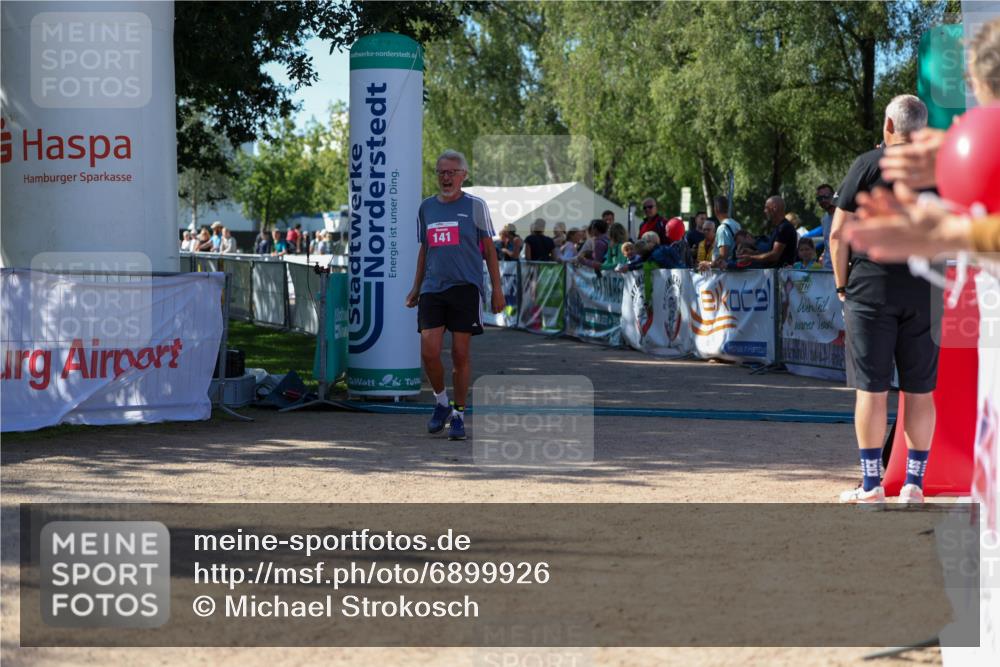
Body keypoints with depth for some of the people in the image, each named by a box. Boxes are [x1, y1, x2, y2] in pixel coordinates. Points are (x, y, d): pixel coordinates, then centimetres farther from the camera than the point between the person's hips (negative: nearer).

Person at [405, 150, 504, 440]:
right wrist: (416, 288, 17)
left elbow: (489, 250, 5)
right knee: (429, 352, -7)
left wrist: (497, 289, 1)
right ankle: (441, 402, 17)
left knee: (460, 354, -1)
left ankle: (458, 414, 12)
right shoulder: (426, 207, 12)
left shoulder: (475, 206, 2)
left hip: (466, 287, -3)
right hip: (432, 289, 3)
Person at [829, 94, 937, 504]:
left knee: (871, 389, 1)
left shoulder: (868, 164, -2)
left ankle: (871, 484, 1)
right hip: (925, 293, 3)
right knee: (920, 392, 7)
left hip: (871, 289, -3)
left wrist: (842, 285, 5)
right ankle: (914, 484, 11)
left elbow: (838, 232, -3)